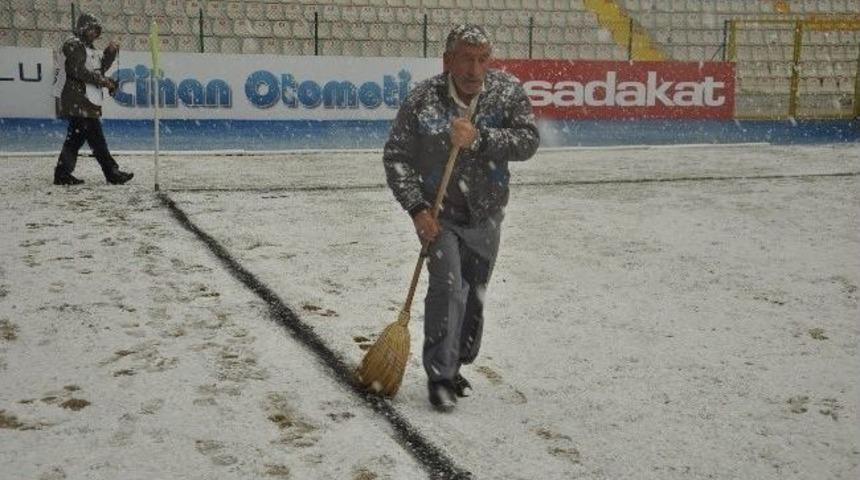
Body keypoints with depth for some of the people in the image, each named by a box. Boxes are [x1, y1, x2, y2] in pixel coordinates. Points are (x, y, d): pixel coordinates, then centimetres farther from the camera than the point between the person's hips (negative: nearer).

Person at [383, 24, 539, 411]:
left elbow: (528, 141, -17)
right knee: (446, 287, -16)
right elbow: (396, 157, -12)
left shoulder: (508, 92, -9)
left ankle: (454, 366, 32)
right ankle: (439, 376, -4)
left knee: (474, 294, 12)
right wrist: (416, 209, -20)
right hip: (438, 213, -3)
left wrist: (479, 138, -31)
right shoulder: (423, 100, -15)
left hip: (485, 216, 3)